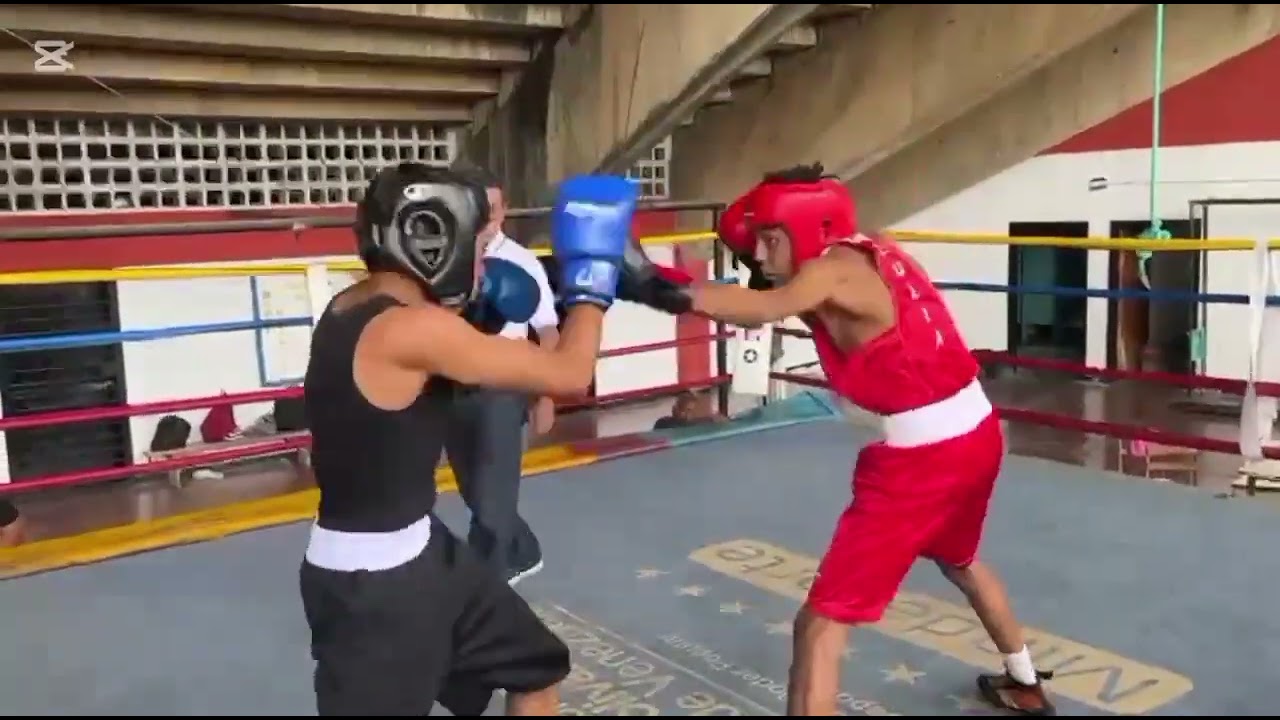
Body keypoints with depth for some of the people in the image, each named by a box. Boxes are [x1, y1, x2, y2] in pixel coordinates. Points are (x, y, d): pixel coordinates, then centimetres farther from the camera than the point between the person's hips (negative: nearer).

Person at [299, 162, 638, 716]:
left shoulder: (353, 308, 2)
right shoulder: (412, 329, -26)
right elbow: (568, 375, -22)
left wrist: (480, 317, 4)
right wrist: (592, 271, -8)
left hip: (417, 552, 10)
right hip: (367, 581, -10)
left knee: (536, 667, 21)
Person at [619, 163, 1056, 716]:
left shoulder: (836, 269, -16)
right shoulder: (872, 253, 10)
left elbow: (767, 309, -37)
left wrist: (665, 291, -47)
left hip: (920, 458, -10)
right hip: (976, 436, 10)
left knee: (821, 624, -5)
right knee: (959, 561, 38)